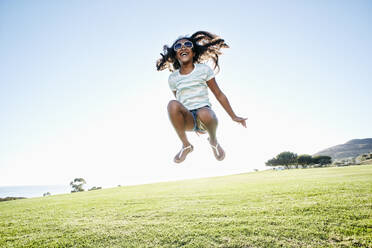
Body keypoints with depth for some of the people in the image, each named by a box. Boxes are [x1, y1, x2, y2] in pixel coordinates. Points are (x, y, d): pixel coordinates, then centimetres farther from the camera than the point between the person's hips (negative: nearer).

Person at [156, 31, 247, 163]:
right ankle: (186, 145, -11)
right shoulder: (173, 78, 10)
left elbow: (219, 94, 10)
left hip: (204, 111, -1)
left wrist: (234, 117, 11)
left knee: (204, 114, -39)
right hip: (187, 119, 1)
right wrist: (194, 126, 26)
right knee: (172, 104, -32)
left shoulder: (204, 69, 5)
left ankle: (213, 141, -2)